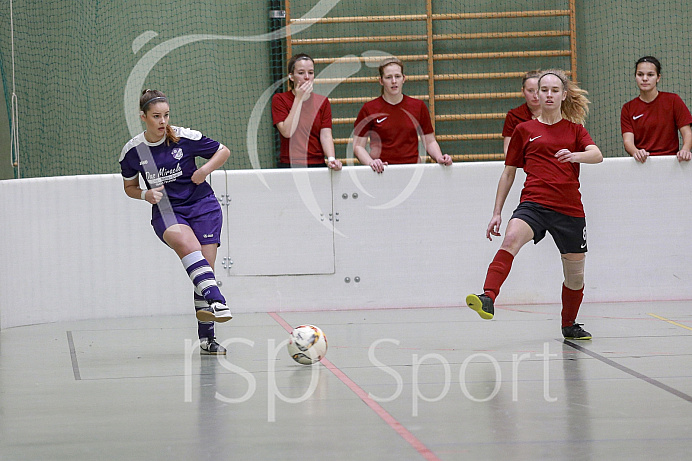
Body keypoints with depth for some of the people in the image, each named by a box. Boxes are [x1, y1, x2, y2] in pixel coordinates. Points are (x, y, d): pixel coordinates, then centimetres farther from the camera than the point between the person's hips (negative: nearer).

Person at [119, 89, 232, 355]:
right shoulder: (132, 151, -1)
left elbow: (223, 151, 6)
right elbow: (129, 187, 14)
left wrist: (206, 169, -12)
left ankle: (206, 338, 4)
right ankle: (214, 300, -53)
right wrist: (145, 195, -7)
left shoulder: (185, 138, -6)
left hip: (202, 206, 1)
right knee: (186, 242, -34)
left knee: (204, 267, -7)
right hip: (166, 212, 0)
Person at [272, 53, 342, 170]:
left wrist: (331, 159, -18)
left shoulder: (322, 102, 11)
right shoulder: (279, 99, 4)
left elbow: (326, 135, 1)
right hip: (289, 165, -2)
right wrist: (299, 99, -7)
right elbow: (287, 132, -10)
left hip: (317, 164, 2)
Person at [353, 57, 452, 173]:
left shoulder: (418, 106, 13)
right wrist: (371, 162, -12)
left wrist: (439, 158, -1)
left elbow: (430, 142, 19)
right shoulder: (369, 109, 6)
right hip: (381, 172, -2)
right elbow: (358, 146, 7)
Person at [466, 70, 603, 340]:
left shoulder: (574, 129, 13)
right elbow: (508, 174, 16)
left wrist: (575, 155, -28)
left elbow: (596, 155, -6)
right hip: (533, 204, -1)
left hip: (569, 209, 2)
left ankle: (569, 325, 36)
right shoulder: (524, 130, 12)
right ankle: (488, 299, -50)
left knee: (575, 275, 9)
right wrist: (497, 213, 11)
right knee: (511, 239, -33)